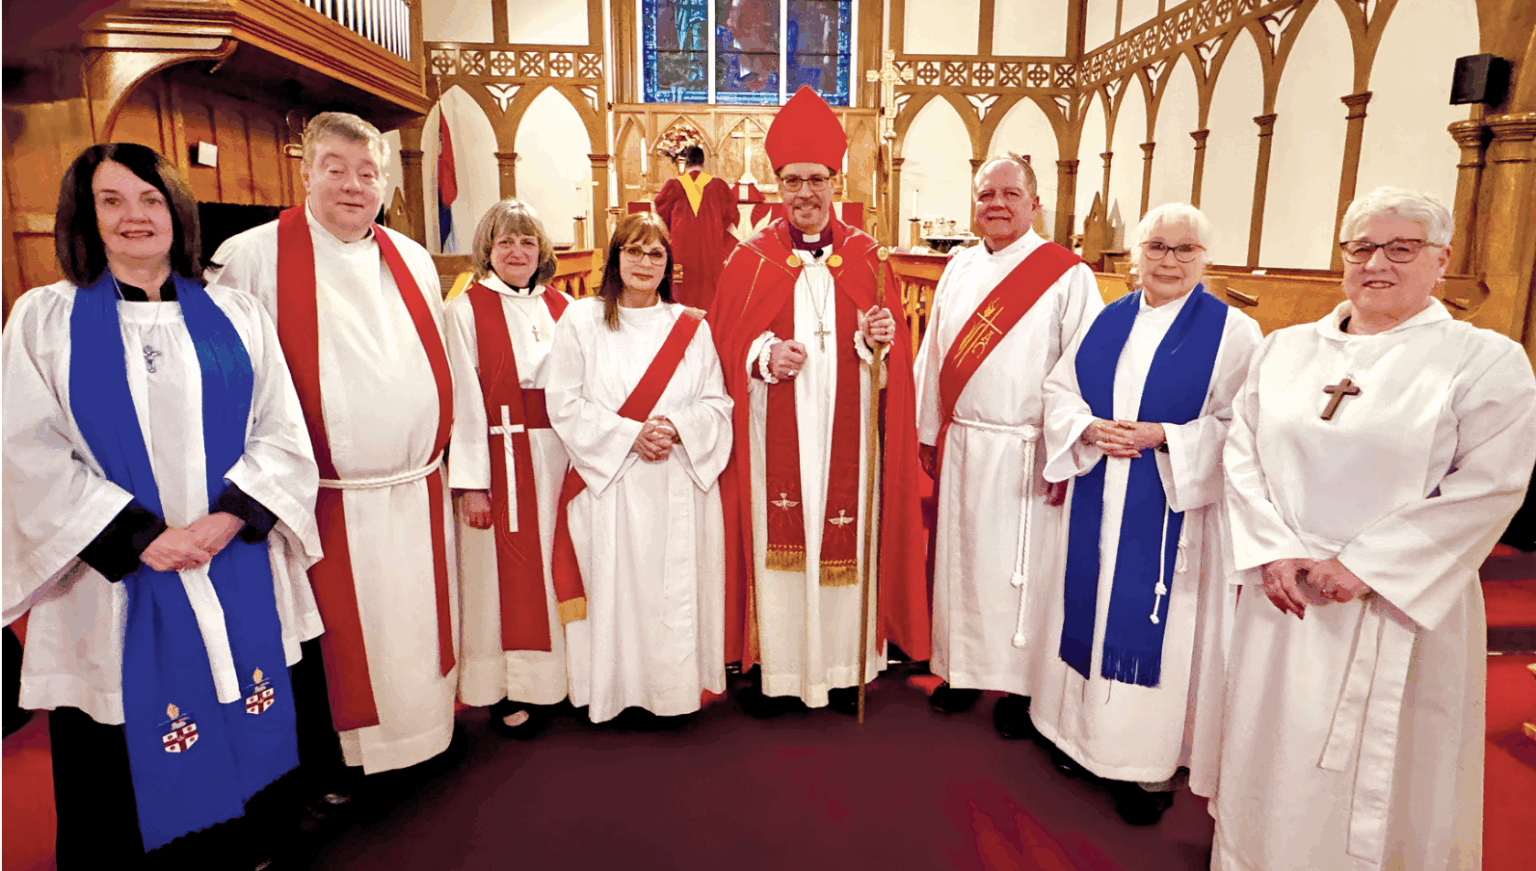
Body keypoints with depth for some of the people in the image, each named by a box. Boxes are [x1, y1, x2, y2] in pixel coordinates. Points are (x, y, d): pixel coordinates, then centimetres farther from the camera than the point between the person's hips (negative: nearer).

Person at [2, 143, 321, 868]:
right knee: (124, 788, 7)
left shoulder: (235, 316, 8)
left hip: (236, 583, 2)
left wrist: (227, 517, -13)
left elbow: (283, 436, 2)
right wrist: (142, 536, -14)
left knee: (237, 756, 10)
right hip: (113, 593, -1)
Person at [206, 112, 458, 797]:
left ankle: (416, 738, 39)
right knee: (331, 642, 9)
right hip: (325, 502, -4)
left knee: (414, 628, 17)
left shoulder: (413, 261, 9)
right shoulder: (252, 258, -5)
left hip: (415, 498, 5)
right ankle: (329, 765, 31)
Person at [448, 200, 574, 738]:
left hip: (561, 456, 4)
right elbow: (464, 399, -8)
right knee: (507, 572, 3)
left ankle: (557, 677, 26)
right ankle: (512, 691, 16)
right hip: (502, 457, -4)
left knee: (558, 566, 11)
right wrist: (470, 481, -13)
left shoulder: (563, 308, 10)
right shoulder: (466, 309, -2)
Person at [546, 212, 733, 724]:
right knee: (615, 587, 1)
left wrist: (676, 428, -14)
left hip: (680, 484, 2)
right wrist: (631, 434, -13)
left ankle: (676, 686, 20)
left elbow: (717, 403, 6)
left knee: (677, 587, 5)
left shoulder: (691, 326, 10)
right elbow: (566, 405, -3)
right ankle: (616, 687, 18)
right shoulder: (581, 319, 4)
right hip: (608, 482, -1)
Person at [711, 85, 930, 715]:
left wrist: (878, 342, -15)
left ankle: (841, 666, 25)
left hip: (844, 431, 1)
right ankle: (774, 666, 21)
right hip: (776, 433, -1)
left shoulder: (865, 257, 6)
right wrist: (761, 356, -16)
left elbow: (892, 354, 6)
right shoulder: (751, 260, 3)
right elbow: (725, 344, 2)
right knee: (777, 539, 4)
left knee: (843, 540, 7)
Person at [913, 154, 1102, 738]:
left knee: (1021, 569, 5)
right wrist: (928, 432, 12)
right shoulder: (959, 267, 9)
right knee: (961, 557, 13)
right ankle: (964, 667, 31)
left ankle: (1020, 684, 24)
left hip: (1027, 456, -4)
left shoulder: (1068, 276, -6)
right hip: (961, 448, 5)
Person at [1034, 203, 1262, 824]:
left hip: (1175, 507, -4)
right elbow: (1059, 389, 8)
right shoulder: (1107, 321, 8)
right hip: (1098, 502, 4)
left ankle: (1150, 766, 19)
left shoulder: (1233, 332, -5)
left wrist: (1164, 438, -20)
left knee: (1157, 624, 2)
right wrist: (1088, 429, -11)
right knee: (1093, 607, 13)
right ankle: (1086, 732, 32)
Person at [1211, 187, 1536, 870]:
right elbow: (1243, 453, 3)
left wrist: (1364, 564, -17)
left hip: (1399, 607, -3)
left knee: (1380, 774, 10)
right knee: (1272, 762, 15)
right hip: (1283, 597, 3)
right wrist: (1272, 551, -9)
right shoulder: (1286, 349, 7)